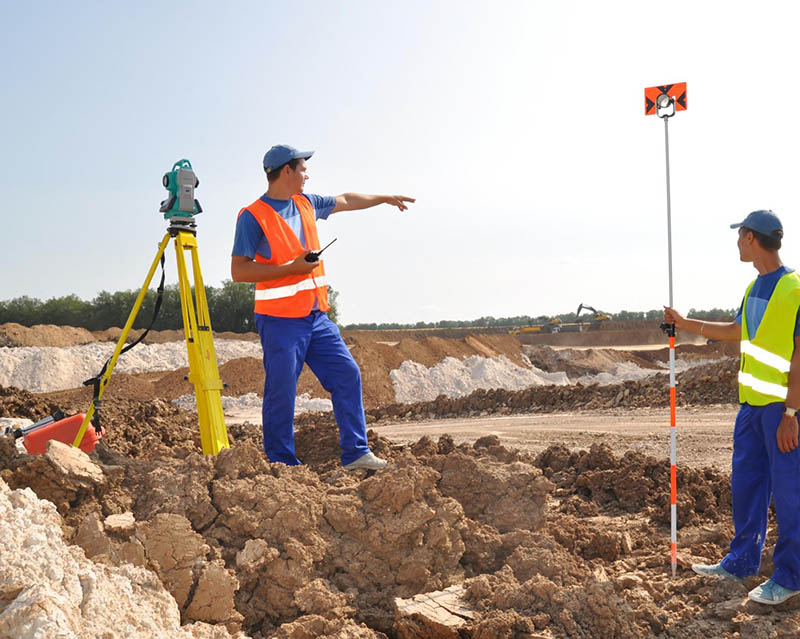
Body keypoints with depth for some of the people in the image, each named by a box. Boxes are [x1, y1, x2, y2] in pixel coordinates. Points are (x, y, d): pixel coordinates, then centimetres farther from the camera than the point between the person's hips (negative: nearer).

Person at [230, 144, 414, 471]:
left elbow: (346, 200, 29)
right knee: (281, 392, -3)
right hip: (280, 320, -7)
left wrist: (387, 197, 37)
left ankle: (356, 453, 12)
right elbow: (239, 270, -14)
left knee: (347, 374, 4)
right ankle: (281, 464, 10)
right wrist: (292, 268, -18)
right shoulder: (253, 216, -9)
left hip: (317, 316, 8)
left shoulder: (306, 203, 13)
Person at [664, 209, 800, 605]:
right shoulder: (754, 288, 12)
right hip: (752, 403, 8)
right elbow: (735, 331, 28)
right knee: (745, 486, 14)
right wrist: (686, 325, 29)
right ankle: (742, 562, 27)